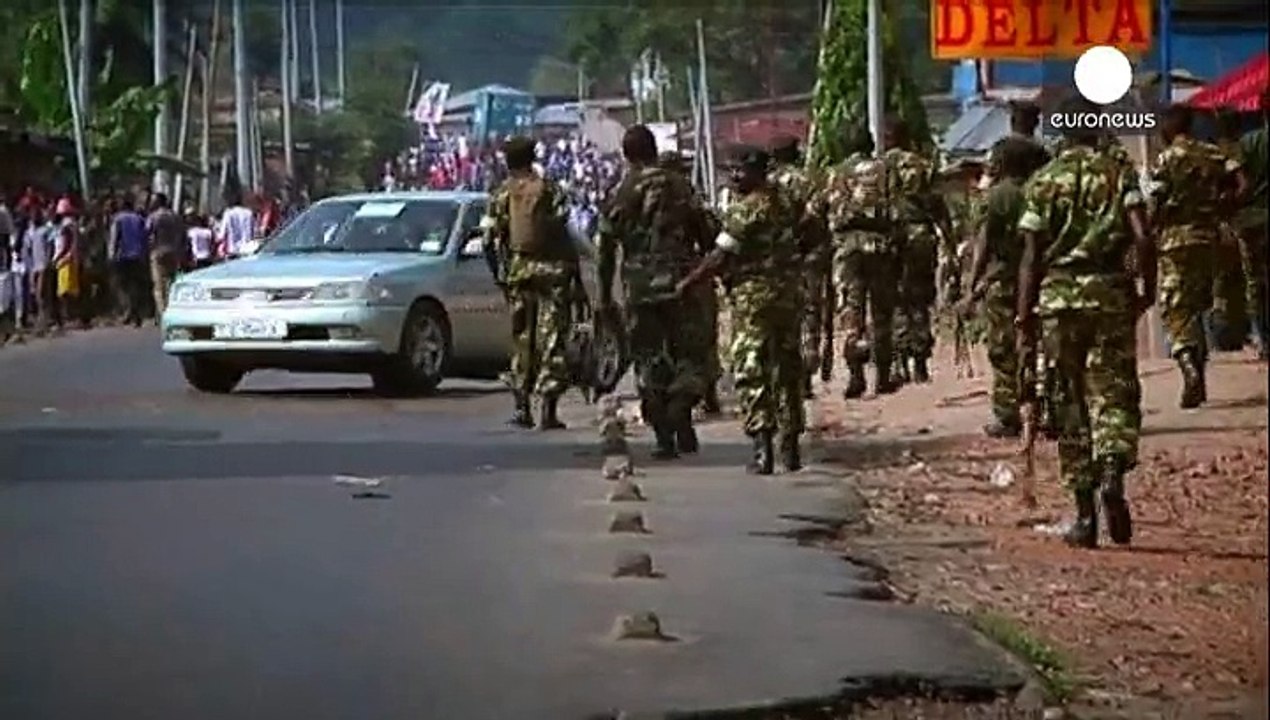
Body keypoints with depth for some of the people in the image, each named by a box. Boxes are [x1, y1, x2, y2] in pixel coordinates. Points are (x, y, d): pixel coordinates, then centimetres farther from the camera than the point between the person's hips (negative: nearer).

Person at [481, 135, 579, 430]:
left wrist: (499, 272, 14)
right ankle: (548, 410, -7)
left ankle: (522, 407, 11)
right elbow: (562, 231, -6)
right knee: (551, 339, -1)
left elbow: (490, 240, 1)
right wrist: (574, 269, 0)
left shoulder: (500, 195, 4)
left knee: (522, 338, 12)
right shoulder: (550, 190, -1)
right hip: (552, 269, -2)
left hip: (517, 270, 2)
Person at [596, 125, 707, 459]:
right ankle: (681, 408, -15)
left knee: (649, 360, 8)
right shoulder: (679, 186, 1)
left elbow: (606, 249, 1)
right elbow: (700, 232, 1)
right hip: (679, 282, 0)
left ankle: (664, 437, 6)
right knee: (688, 352, 10)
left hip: (640, 287, 0)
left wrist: (605, 294, 9)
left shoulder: (620, 194, 0)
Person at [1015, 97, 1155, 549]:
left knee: (1071, 404, 7)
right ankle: (1113, 474, -24)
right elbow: (1143, 237, -8)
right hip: (1111, 294, -1)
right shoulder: (1118, 175, 3)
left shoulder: (1042, 182, 3)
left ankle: (1084, 515, 7)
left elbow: (1031, 256, 0)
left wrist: (1024, 319, 4)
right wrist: (1148, 290, 4)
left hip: (1058, 296, 1)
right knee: (1114, 393, 4)